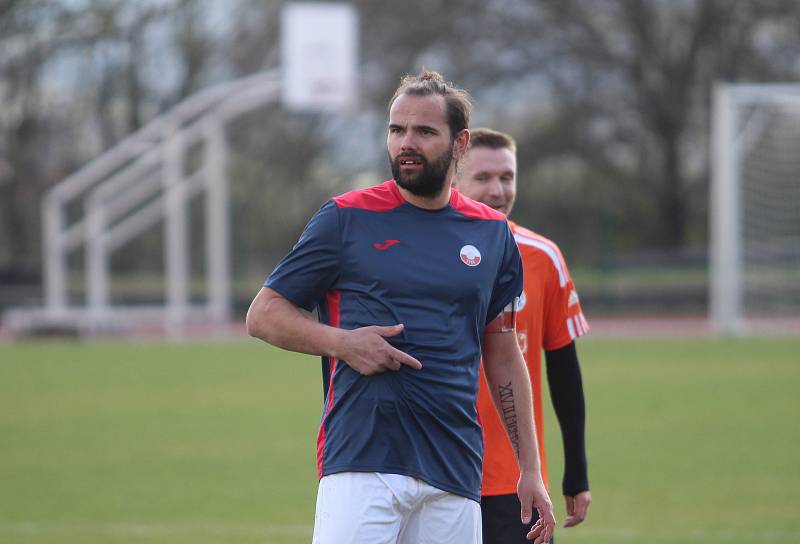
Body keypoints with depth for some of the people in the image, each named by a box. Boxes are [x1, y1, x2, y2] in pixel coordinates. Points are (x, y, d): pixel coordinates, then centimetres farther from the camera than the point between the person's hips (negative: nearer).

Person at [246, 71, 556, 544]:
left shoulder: (492, 233, 14)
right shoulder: (346, 217, 4)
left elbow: (504, 355, 18)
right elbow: (264, 314, 6)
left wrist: (531, 470, 13)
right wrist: (341, 342, -12)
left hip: (457, 479, 3)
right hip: (361, 465, -3)